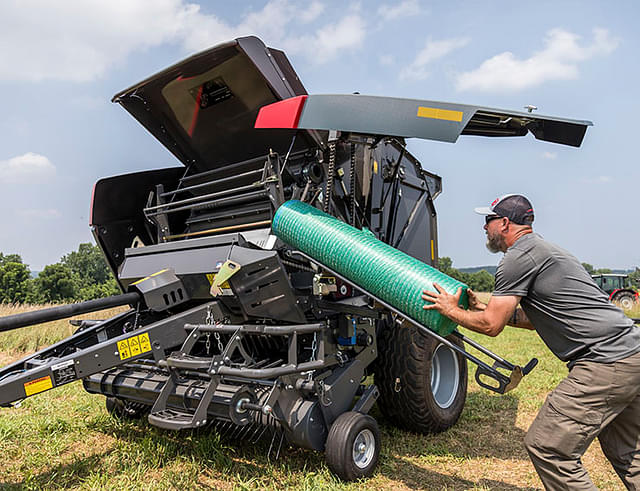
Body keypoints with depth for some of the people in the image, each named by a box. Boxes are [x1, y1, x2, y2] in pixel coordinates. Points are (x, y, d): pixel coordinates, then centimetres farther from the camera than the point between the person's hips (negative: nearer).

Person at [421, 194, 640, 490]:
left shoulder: (519, 257, -12)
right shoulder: (542, 250, 19)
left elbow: (491, 326, -13)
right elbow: (537, 318, 24)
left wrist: (450, 310, 3)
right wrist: (487, 308, 22)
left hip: (606, 364, -11)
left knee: (546, 447, -5)